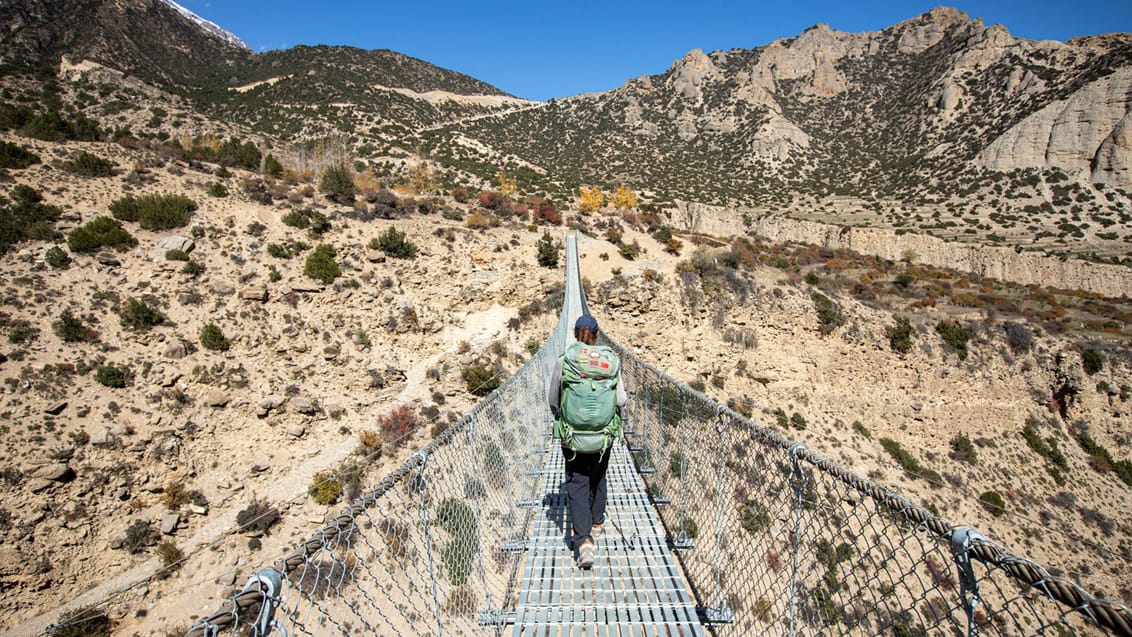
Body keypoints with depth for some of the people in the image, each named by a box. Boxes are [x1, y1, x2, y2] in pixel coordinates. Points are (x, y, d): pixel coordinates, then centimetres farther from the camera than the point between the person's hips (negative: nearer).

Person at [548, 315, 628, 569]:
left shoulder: (563, 361, -10)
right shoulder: (611, 360, -8)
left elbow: (552, 400, -2)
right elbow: (622, 399, -6)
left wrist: (560, 414, 20)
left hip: (572, 436, -2)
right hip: (604, 434, 2)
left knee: (576, 484, 8)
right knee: (598, 478, 25)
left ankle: (584, 540, -4)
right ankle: (597, 521, 45)